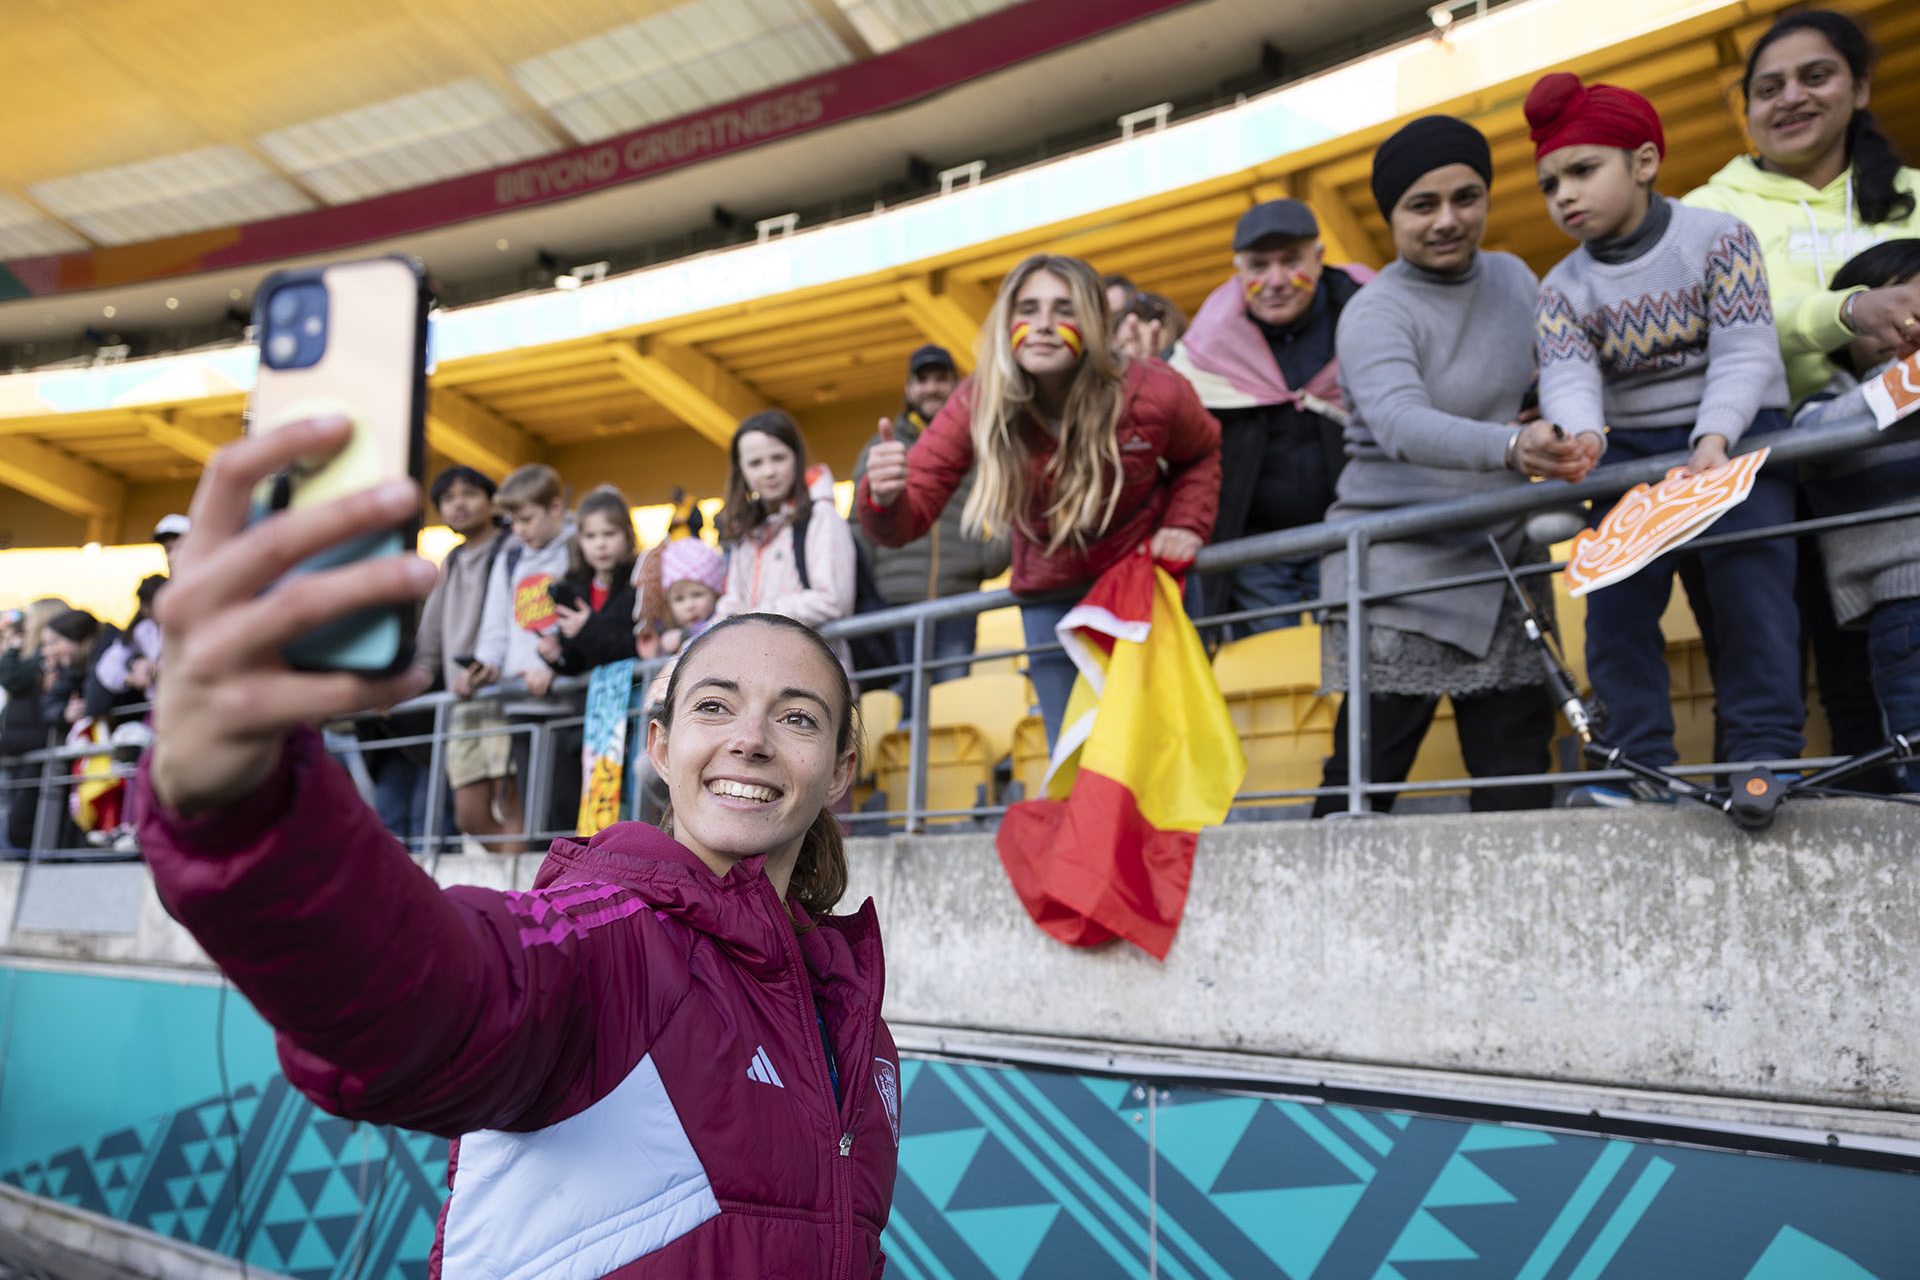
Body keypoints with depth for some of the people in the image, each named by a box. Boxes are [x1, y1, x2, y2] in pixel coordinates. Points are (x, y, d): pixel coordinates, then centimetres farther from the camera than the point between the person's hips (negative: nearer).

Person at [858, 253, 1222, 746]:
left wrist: (1185, 525, -13)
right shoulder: (977, 405, -21)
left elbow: (1201, 451, 3)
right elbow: (909, 518, -26)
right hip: (1050, 598, 2)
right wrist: (883, 497, -49)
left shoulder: (1153, 394, -23)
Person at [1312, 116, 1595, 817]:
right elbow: (1402, 424, -30)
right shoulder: (1376, 313, -11)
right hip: (1396, 567, -6)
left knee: (1518, 778, 5)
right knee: (1367, 771, -8)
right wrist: (1509, 448, -46)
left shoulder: (1515, 278, 10)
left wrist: (1565, 437, 4)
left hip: (1501, 560, 6)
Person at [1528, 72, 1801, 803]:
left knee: (1748, 582, -17)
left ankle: (1765, 752, -11)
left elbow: (1745, 350, -13)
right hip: (1630, 451, 3)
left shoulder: (1718, 239, -4)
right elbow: (1566, 372, -14)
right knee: (1616, 597, -9)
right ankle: (1641, 764, -6)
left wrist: (1715, 438, -31)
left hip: (1735, 435, -3)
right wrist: (1582, 432, -38)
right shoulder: (1563, 288, 4)